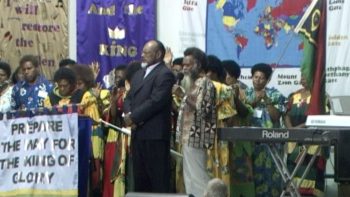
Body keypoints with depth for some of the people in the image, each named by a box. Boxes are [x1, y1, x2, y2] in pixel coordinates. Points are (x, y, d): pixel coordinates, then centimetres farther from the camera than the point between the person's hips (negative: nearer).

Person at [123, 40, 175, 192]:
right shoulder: (139, 74, 21)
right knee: (140, 178, 11)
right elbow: (129, 98, 17)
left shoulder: (165, 74, -8)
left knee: (158, 179, -6)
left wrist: (134, 117, -13)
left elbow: (155, 101, -18)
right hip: (138, 133, 9)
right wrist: (129, 114, -5)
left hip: (155, 134, -9)